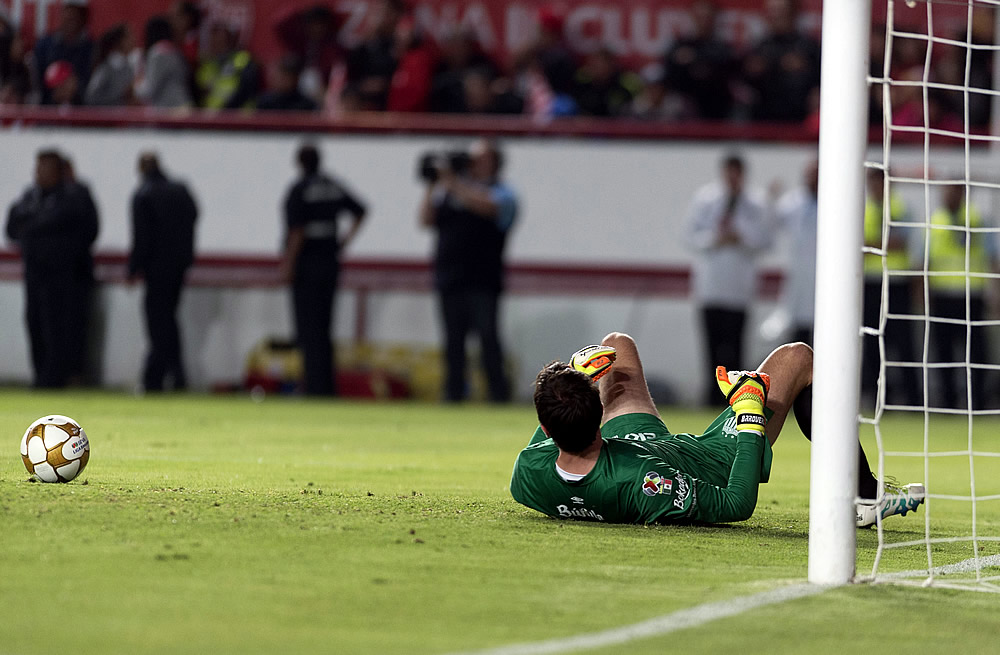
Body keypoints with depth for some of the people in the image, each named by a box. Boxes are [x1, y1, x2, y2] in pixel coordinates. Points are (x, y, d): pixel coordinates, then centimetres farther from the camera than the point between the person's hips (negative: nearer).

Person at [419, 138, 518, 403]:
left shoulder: (500, 193, 1)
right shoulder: (450, 191, 16)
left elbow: (484, 206, -21)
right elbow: (427, 220, 11)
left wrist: (452, 181, -18)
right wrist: (432, 187, 1)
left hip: (482, 282, -5)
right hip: (450, 279, 5)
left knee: (488, 338, -7)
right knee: (453, 341, 6)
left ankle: (499, 395, -4)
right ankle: (453, 395, 10)